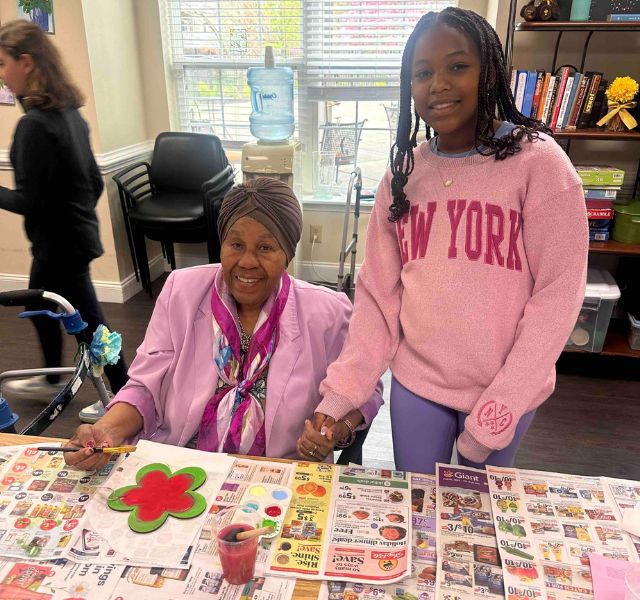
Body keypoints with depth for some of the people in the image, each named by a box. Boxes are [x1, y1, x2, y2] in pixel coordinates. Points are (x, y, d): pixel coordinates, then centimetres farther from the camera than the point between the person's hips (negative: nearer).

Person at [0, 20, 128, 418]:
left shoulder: (34, 124, -22)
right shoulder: (69, 113, 4)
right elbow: (95, 181, 10)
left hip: (59, 242, -9)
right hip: (76, 232, 9)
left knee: (89, 323, 4)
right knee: (40, 306, 26)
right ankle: (52, 380, 46)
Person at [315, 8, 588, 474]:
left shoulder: (537, 162, -11)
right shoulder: (403, 173, 0)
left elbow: (558, 294, -13)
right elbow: (378, 293, -1)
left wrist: (501, 406, -17)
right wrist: (341, 391, -8)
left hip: (504, 390, -2)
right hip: (415, 383, 3)